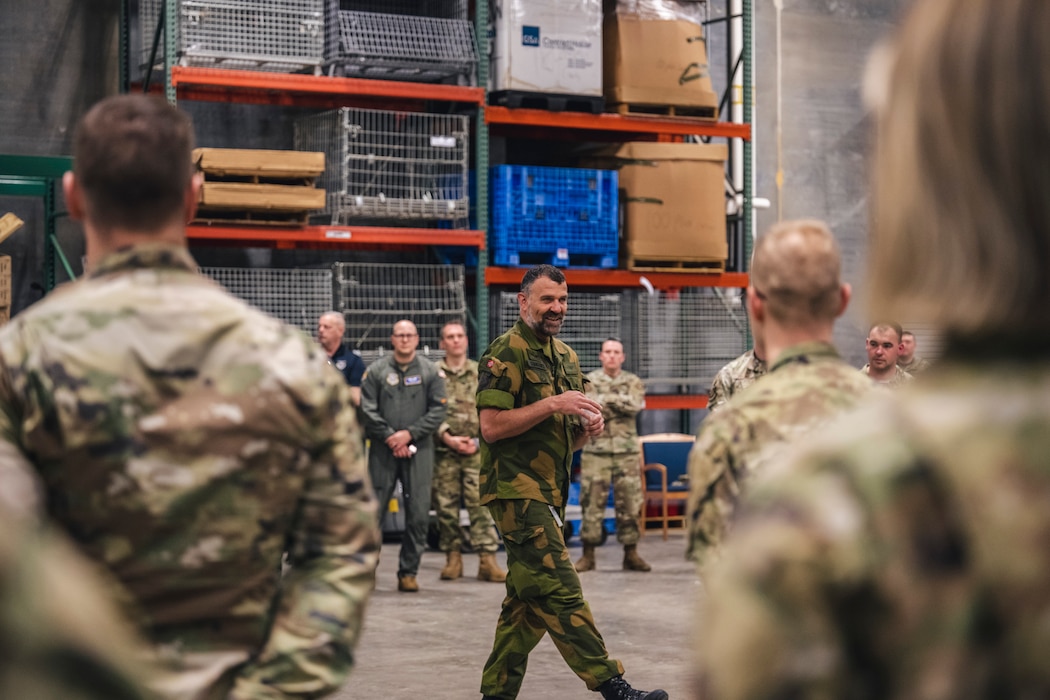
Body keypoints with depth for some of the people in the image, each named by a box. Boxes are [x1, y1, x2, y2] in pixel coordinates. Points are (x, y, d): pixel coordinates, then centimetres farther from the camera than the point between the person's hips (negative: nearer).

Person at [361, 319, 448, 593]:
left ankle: (408, 573, 7)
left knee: (418, 514, -2)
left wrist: (409, 434, -8)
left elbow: (438, 410, 2)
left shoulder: (431, 372, 7)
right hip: (383, 449, -1)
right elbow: (368, 409, 1)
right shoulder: (376, 370, 6)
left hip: (419, 449, 1)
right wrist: (390, 437, -8)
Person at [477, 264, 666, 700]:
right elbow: (491, 426, -17)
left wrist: (588, 427, 1)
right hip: (517, 491, -9)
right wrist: (552, 405, -20)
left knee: (528, 604, 10)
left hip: (549, 494, 9)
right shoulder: (506, 352, -8)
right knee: (560, 593, -12)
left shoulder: (566, 357, 19)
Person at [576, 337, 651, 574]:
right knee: (591, 503, -1)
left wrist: (606, 399, -9)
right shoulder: (589, 382, 6)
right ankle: (588, 554, 6)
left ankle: (631, 554, 11)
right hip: (595, 451, -1)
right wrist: (621, 403, -13)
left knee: (629, 503, 3)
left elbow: (636, 404, -10)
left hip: (627, 452, 1)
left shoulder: (633, 382, 10)